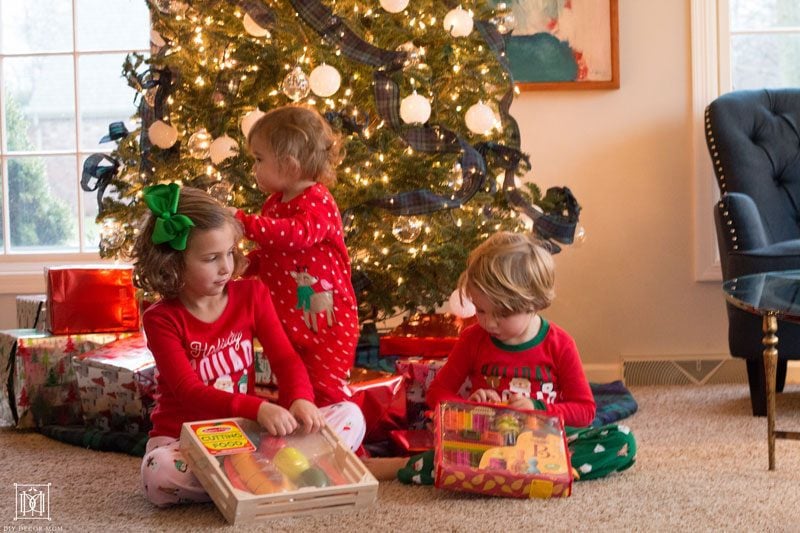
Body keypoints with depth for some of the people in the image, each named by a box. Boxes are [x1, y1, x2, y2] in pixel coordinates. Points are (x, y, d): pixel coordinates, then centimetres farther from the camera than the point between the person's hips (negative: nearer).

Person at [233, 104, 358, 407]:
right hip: (286, 319, 9)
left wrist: (244, 222, -40)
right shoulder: (274, 203, 9)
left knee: (325, 388, -5)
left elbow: (298, 233, -40)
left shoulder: (317, 202, -18)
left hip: (325, 318, -9)